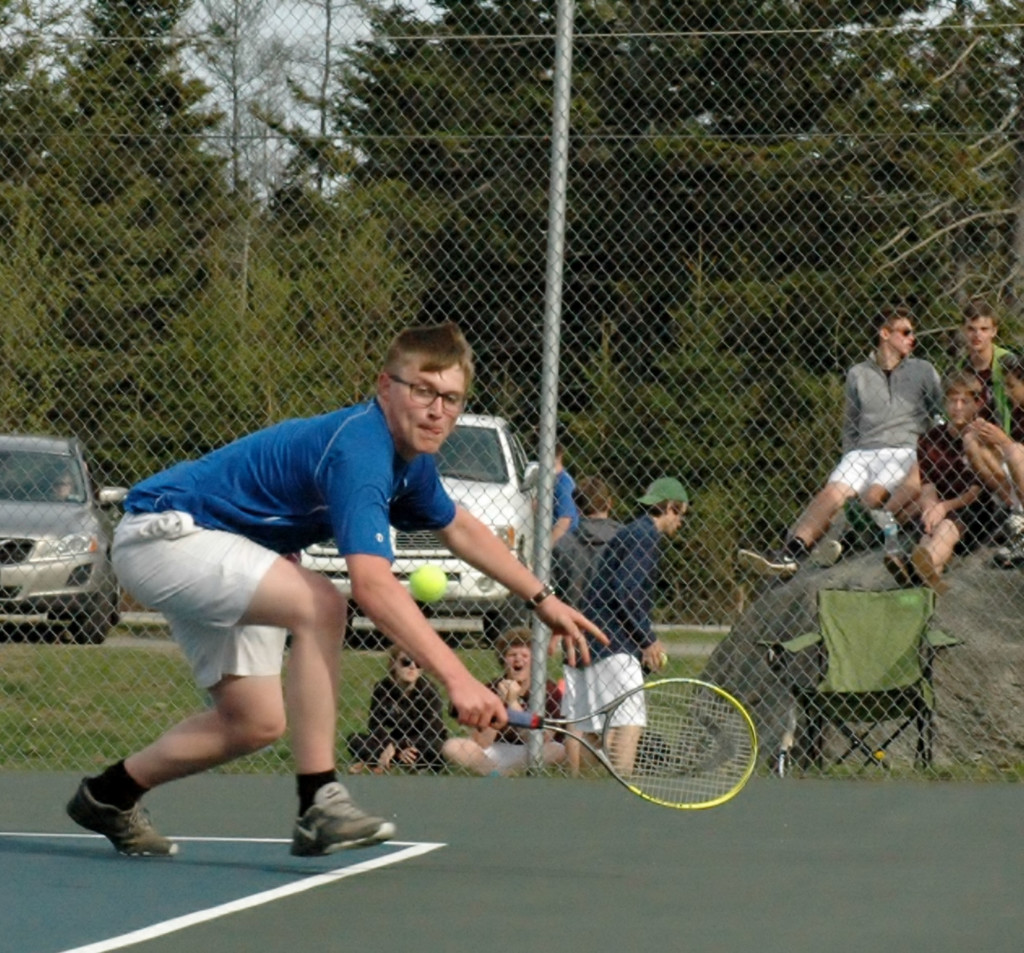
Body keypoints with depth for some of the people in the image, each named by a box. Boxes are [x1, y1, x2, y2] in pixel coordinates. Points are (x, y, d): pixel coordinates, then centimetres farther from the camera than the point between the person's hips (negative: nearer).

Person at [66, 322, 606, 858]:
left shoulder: (410, 460, 2)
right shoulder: (359, 450, -29)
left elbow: (457, 528, 25)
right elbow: (373, 585, -41)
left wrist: (542, 599, 24)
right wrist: (457, 679, -46)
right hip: (161, 532, -11)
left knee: (255, 722, 9)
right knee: (321, 606, -30)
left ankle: (109, 795, 27)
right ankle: (318, 806, -27)